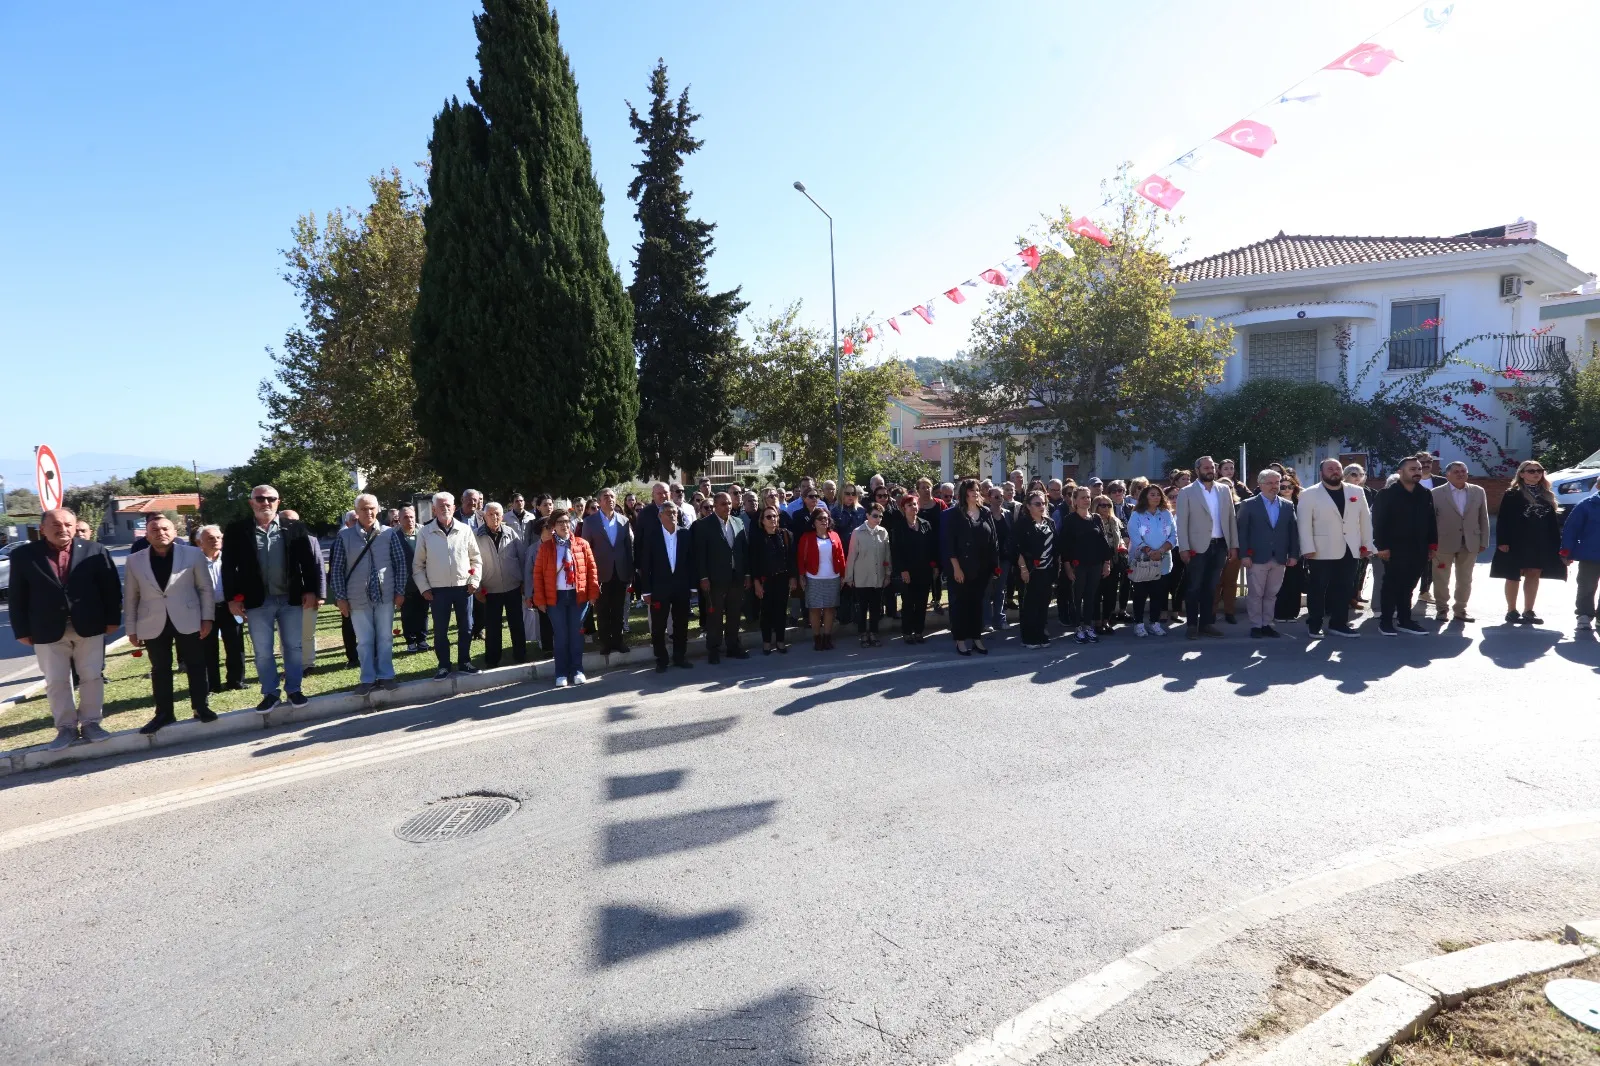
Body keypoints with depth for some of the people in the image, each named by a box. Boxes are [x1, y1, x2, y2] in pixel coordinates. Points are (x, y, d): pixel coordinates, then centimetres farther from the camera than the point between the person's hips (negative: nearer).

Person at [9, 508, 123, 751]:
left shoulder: (95, 551, -1)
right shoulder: (23, 555, 0)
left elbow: (111, 586, 2)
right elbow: (17, 596, 2)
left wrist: (113, 619, -1)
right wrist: (22, 630, -1)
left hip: (89, 627, 0)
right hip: (48, 631, 0)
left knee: (92, 677, 6)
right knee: (56, 682, 8)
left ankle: (91, 723, 19)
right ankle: (66, 727, 19)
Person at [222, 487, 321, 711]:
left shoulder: (294, 527, 0)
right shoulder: (236, 530, 0)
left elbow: (312, 560, -1)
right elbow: (228, 567, 0)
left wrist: (312, 591, -7)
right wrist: (232, 598, -5)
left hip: (291, 599, 0)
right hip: (257, 601, 0)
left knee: (293, 647, 9)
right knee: (263, 651, 7)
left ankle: (293, 689, 21)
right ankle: (269, 693, 19)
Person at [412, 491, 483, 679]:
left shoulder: (465, 530, 1)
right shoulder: (425, 532, 0)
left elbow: (476, 559, 7)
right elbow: (418, 564, 4)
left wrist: (475, 581, -2)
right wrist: (424, 588, -2)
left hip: (463, 587, 1)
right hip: (438, 590, -1)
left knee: (466, 627, 8)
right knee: (440, 630, 5)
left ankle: (464, 662, 22)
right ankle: (443, 665, 16)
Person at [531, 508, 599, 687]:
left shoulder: (582, 544, 2)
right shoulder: (545, 548, 0)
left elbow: (591, 568, 3)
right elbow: (538, 574, 0)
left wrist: (593, 592, -3)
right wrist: (540, 599, -4)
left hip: (578, 596, 1)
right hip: (556, 597, 0)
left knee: (576, 634, 8)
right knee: (561, 636, 6)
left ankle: (577, 670, 18)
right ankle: (561, 674, 14)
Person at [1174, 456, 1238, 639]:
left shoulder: (1225, 490, 10)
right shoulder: (1186, 492, -3)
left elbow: (1231, 519, 11)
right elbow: (1182, 522, -6)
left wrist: (1234, 545, 6)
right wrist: (1184, 548, -13)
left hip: (1220, 546, 4)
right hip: (1198, 547, -4)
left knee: (1211, 587, 10)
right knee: (1194, 588, 2)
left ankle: (1207, 623, 17)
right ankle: (1193, 625, 9)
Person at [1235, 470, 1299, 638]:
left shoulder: (1288, 506, 11)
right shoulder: (1248, 505, 0)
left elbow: (1294, 531, 9)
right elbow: (1242, 531, -4)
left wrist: (1294, 554, 2)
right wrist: (1243, 555, -11)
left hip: (1280, 558, 4)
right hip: (1257, 557, -3)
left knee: (1271, 594, 9)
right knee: (1255, 594, 1)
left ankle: (1266, 625, 16)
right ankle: (1256, 626, 8)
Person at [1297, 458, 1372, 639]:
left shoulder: (1357, 491, 10)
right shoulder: (1309, 494, -3)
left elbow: (1365, 519, 12)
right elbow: (1304, 524, -8)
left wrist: (1367, 544, 8)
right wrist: (1308, 549, -14)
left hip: (1349, 550, 4)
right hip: (1322, 552, -4)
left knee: (1344, 589, 8)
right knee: (1317, 590, 3)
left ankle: (1339, 623, 16)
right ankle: (1314, 624, 14)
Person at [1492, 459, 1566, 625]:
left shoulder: (1546, 495, 12)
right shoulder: (1512, 494, -3)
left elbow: (1553, 522, 10)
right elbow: (1503, 520, -8)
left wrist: (1558, 545, 4)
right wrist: (1502, 541, -16)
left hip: (1540, 543, 5)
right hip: (1517, 542, -5)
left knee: (1534, 576, 7)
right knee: (1514, 576, 2)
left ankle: (1528, 612, 14)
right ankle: (1511, 611, 8)